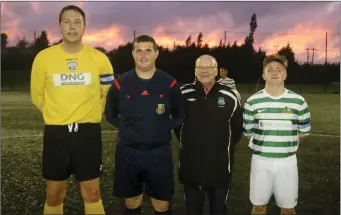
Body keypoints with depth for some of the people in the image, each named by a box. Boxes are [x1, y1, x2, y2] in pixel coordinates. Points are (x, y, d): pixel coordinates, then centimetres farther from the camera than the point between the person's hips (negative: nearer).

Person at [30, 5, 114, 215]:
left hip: (88, 131, 0)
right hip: (56, 132, 1)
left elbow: (108, 95, 10)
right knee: (55, 193, 11)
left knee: (92, 192, 7)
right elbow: (38, 96, 9)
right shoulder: (43, 57, -4)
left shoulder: (99, 58, -4)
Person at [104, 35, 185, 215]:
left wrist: (165, 128, -1)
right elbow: (110, 114, 11)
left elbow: (179, 116, 10)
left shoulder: (169, 83, -3)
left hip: (159, 152, 0)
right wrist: (126, 128, 2)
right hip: (128, 153, 1)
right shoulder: (121, 83, -3)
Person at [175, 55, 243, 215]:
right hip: (191, 164, 1)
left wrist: (226, 146, 2)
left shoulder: (230, 96, -5)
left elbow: (237, 127, 7)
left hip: (220, 165, 0)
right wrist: (186, 143, 8)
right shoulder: (183, 93, -3)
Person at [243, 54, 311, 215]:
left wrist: (286, 145, 4)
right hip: (260, 161, 0)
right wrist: (264, 145, 2)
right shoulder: (252, 102, -3)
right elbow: (248, 132, 6)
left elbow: (304, 131, 8)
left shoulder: (298, 101, -2)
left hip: (287, 162, 0)